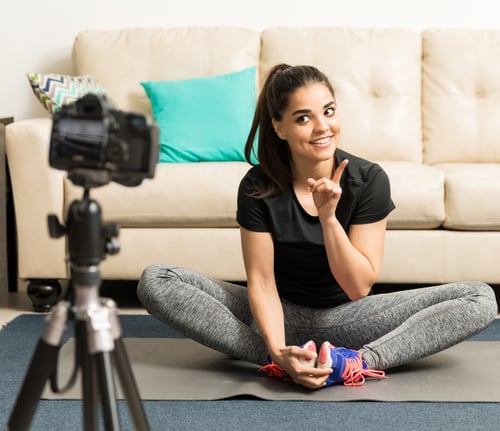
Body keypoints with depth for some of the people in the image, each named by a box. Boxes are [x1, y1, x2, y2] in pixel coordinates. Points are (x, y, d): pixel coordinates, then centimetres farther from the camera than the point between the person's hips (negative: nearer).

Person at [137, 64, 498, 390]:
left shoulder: (369, 180, -13)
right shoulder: (258, 188, -13)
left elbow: (359, 287, -14)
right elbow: (261, 281, -16)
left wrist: (328, 218, -28)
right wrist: (278, 352, -34)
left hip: (346, 318, 0)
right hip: (280, 316, 0)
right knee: (156, 282, -22)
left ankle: (350, 362, -38)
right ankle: (285, 359, -31)